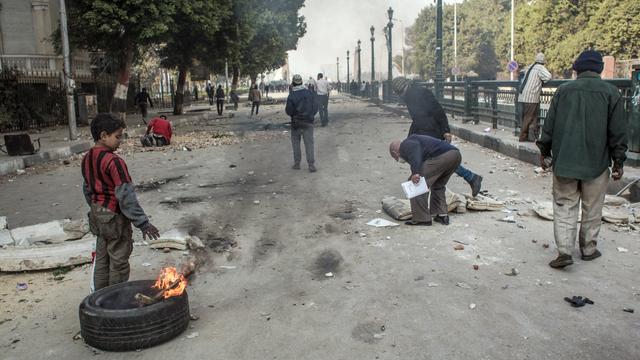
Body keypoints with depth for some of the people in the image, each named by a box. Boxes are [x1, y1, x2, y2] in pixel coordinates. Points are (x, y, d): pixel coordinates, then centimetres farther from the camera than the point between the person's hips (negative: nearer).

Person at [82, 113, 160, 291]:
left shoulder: (87, 158, 4)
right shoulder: (114, 162, -22)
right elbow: (126, 196, -24)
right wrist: (143, 222, -19)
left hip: (97, 215, 8)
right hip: (115, 217, -8)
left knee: (101, 260, 18)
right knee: (118, 263, 4)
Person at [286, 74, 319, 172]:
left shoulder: (291, 95, -13)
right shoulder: (309, 93, -2)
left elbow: (289, 111, -10)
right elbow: (315, 108, 1)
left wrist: (286, 110, 11)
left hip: (296, 123, -2)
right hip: (308, 122, 2)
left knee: (295, 142, 14)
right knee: (309, 143, 2)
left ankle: (297, 163, 16)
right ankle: (311, 165, -3)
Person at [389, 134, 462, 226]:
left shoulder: (405, 145, 10)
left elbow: (415, 151, -15)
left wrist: (415, 172, -24)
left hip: (441, 156, -10)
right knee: (438, 186, 28)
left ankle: (421, 218, 6)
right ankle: (442, 215, 26)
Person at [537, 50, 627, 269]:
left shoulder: (563, 90, 1)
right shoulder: (611, 93, -2)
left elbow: (549, 125, 2)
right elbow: (618, 132, -2)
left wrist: (544, 151, 11)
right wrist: (618, 162, 4)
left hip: (564, 159, 1)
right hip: (596, 162, 0)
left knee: (564, 205, 6)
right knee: (592, 208, 13)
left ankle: (564, 250, -5)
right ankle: (588, 249, 24)